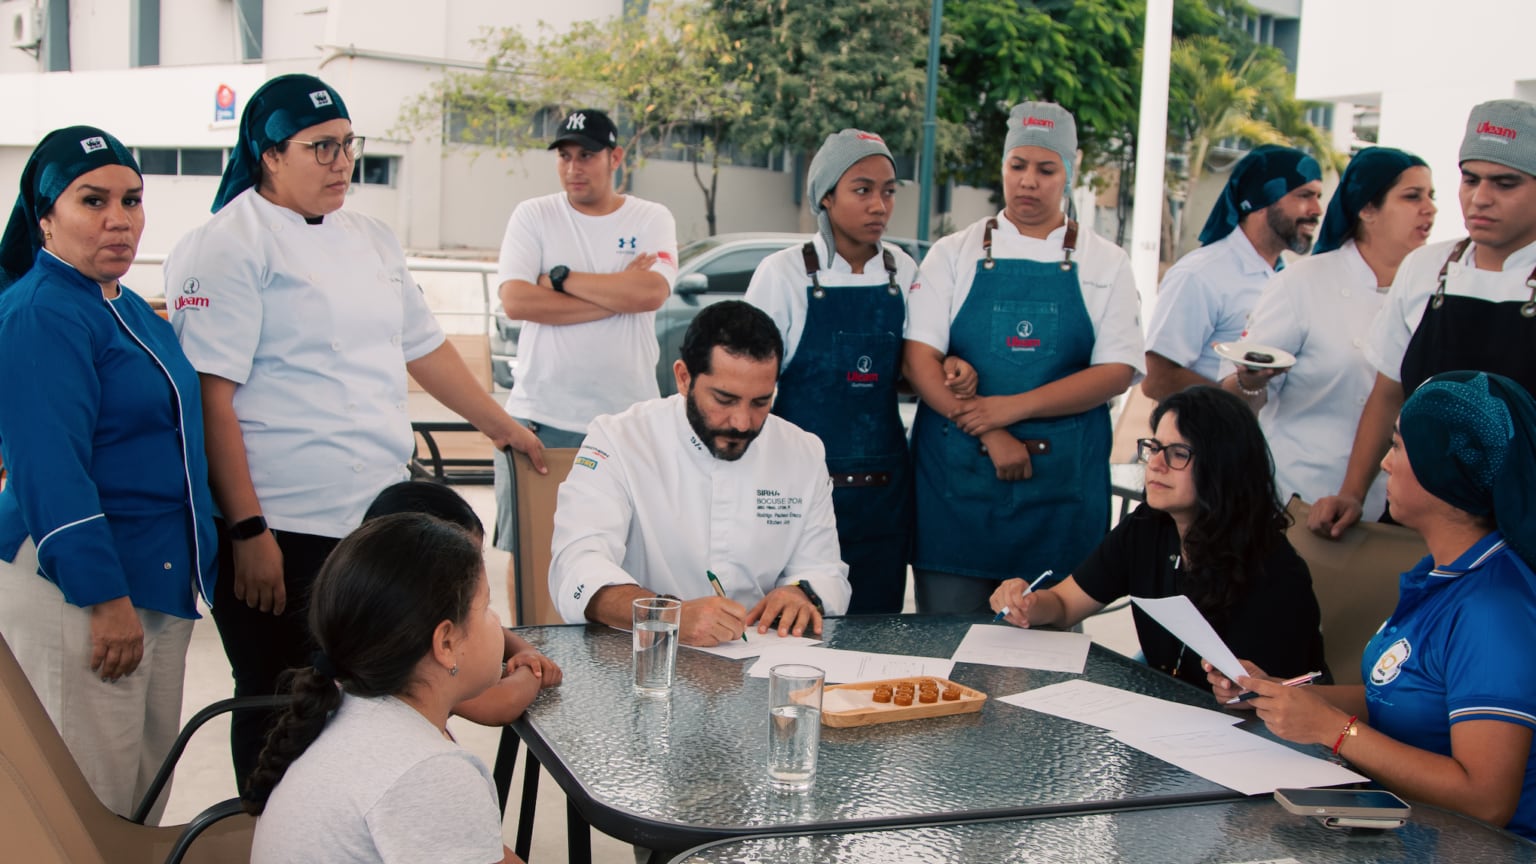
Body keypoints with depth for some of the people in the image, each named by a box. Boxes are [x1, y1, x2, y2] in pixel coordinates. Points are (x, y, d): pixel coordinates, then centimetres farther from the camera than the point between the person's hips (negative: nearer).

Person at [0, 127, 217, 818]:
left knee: (148, 789, 15)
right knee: (93, 807, -2)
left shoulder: (126, 307, 13)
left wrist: (193, 568, 24)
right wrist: (107, 599, -22)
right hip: (78, 591, -9)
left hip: (160, 580, 9)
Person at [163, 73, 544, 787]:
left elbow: (424, 347, 26)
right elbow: (211, 396, -14)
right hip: (282, 529, -7)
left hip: (376, 519, 7)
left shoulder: (371, 239, 15)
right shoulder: (226, 247, -8)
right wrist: (248, 531, -18)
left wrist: (501, 425, 30)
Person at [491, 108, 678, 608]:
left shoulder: (652, 220, 6)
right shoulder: (533, 217, 5)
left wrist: (560, 277, -9)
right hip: (541, 416, 0)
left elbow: (651, 293, -14)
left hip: (628, 417, 0)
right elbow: (516, 301, -10)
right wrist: (618, 296, -10)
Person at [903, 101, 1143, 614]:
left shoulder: (1105, 264, 8)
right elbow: (919, 357, -3)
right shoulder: (954, 254, 8)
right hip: (956, 476, 0)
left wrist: (1014, 407, -13)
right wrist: (989, 435, -15)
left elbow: (1117, 372, -2)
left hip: (1060, 485, 0)